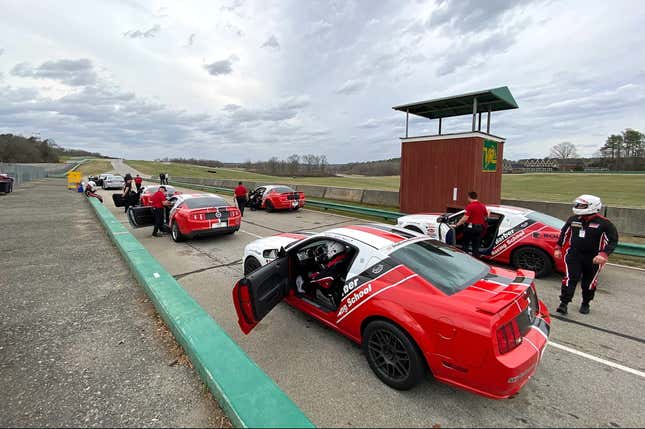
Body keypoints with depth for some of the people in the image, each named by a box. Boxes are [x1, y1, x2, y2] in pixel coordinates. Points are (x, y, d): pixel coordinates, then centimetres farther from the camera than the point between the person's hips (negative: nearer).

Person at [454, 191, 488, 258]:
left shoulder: (470, 206, -15)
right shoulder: (483, 206, 8)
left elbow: (465, 218, -20)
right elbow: (486, 217, 17)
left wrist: (456, 225, -16)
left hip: (470, 227, -6)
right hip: (480, 228, 6)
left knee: (465, 245, 9)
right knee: (476, 247, 10)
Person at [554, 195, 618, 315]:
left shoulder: (604, 223, -10)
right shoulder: (573, 219, 1)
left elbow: (613, 240, -8)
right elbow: (564, 234, 13)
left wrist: (604, 254, -21)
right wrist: (558, 248, 11)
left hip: (593, 258, -1)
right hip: (574, 255, 1)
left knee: (589, 283, 13)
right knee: (570, 279, -9)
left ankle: (585, 304, 33)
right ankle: (564, 303, -7)